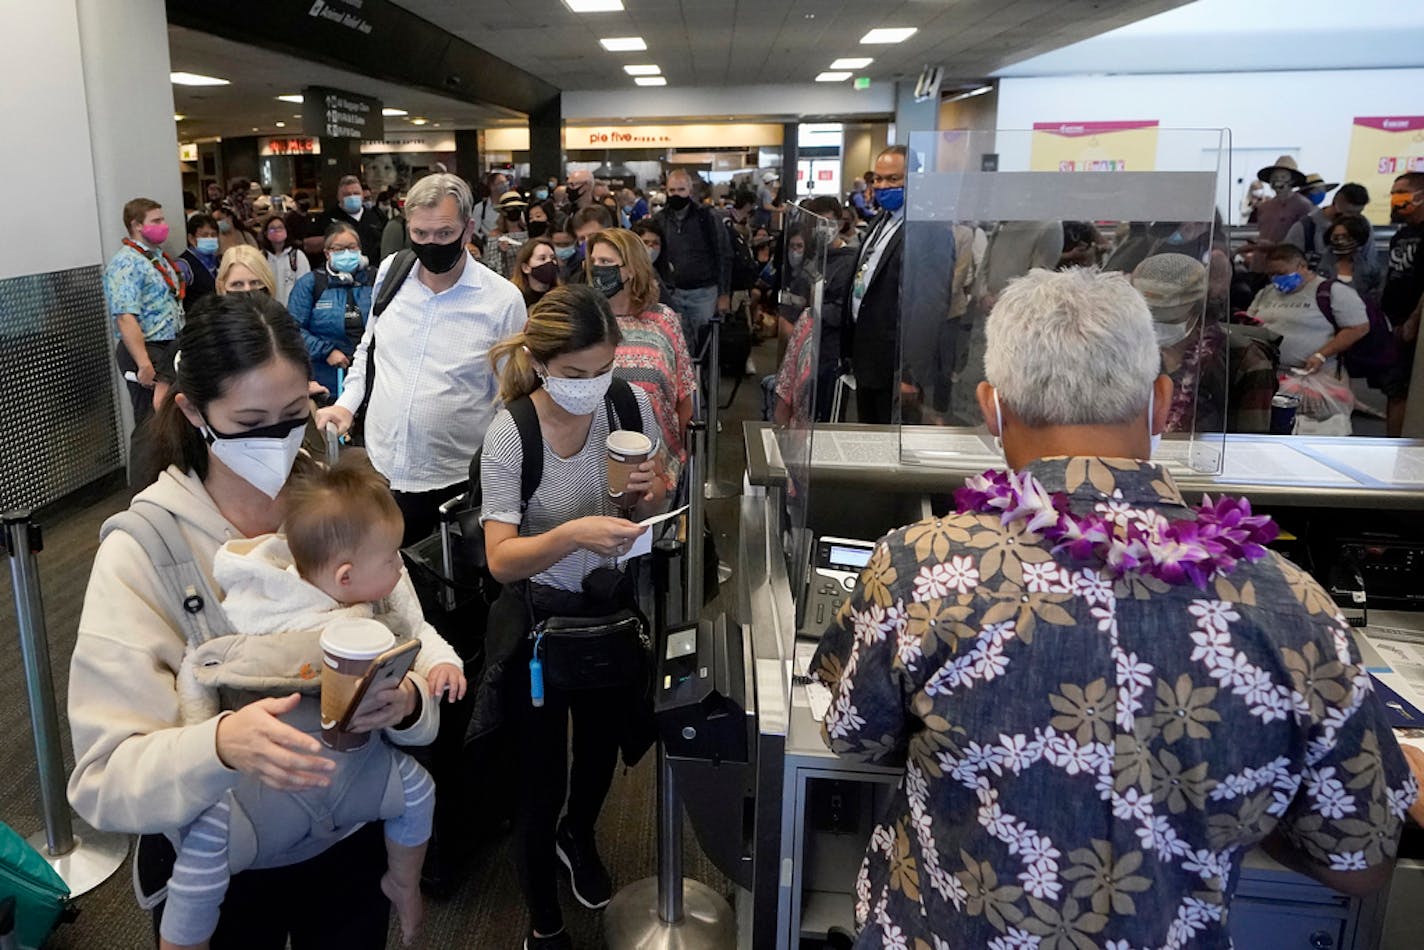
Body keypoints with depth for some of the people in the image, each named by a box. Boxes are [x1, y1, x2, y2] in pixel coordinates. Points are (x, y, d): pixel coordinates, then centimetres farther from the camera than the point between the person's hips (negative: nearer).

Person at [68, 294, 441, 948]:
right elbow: (105, 777, -23)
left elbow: (415, 653, -9)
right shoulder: (143, 547, -18)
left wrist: (405, 700, -31)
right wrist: (221, 744, -42)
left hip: (350, 844, 2)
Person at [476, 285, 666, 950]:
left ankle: (579, 836, 62)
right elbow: (501, 559, -26)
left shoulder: (630, 404, -12)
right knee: (542, 781, 8)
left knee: (603, 743, 26)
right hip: (543, 619, -4)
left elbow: (656, 510, 2)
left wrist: (652, 492, -22)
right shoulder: (509, 435, -22)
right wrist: (574, 533, -43)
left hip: (616, 607, 4)